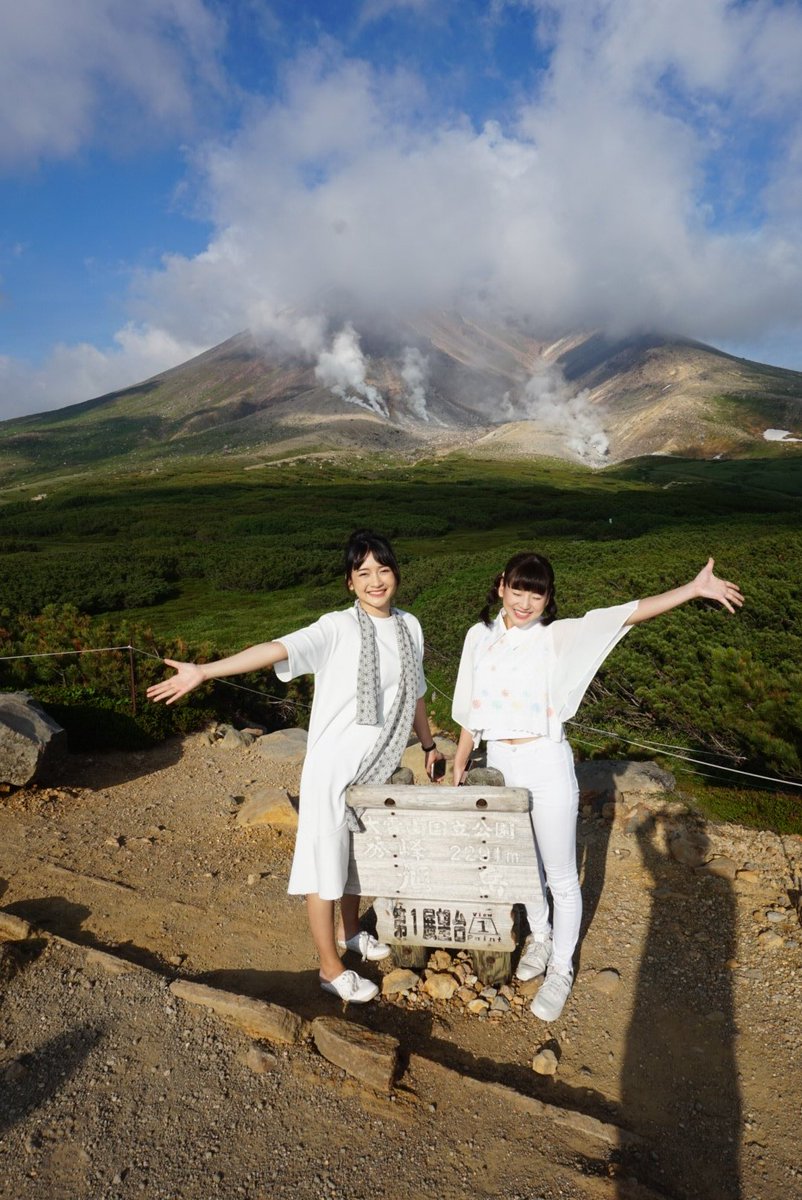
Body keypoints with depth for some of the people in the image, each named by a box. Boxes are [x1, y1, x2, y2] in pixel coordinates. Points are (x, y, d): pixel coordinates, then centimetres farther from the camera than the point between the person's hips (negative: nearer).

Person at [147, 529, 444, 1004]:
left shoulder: (409, 626, 1)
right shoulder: (337, 629, -15)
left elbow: (414, 692, 14)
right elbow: (275, 650, -29)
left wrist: (429, 742, 24)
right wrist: (204, 671, -39)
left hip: (378, 768, 6)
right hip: (333, 767, -5)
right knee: (325, 861, 5)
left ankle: (350, 931, 47)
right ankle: (331, 968, 24)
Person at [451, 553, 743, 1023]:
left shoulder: (558, 637, -11)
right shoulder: (479, 636, -2)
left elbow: (626, 614, -22)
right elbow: (471, 710, 7)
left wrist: (694, 589, -30)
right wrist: (460, 764, 13)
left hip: (546, 765, -3)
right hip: (500, 764, 4)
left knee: (561, 878, 10)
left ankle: (561, 968, 32)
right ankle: (541, 936, 48)